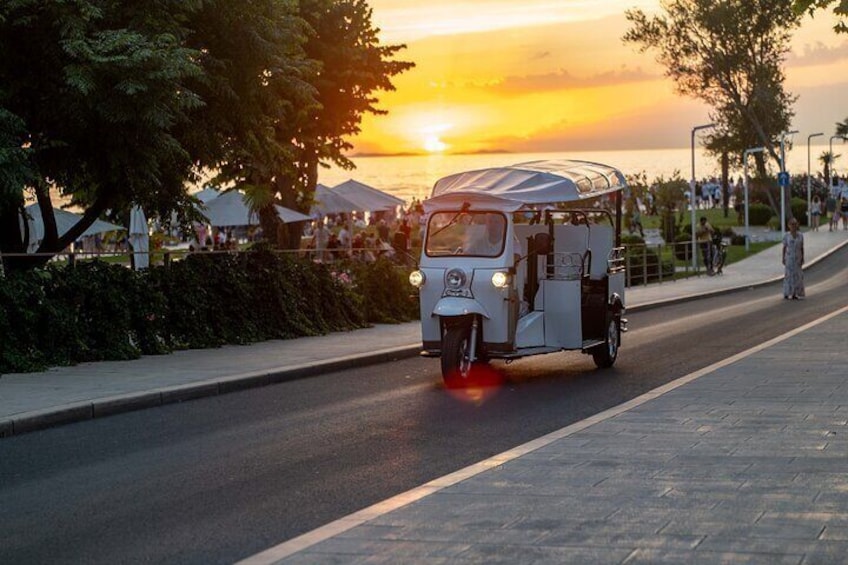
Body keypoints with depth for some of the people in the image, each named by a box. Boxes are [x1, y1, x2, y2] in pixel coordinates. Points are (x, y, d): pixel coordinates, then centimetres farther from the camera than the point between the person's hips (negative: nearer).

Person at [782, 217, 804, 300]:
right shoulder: (786, 236, -5)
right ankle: (786, 293, 7)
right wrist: (783, 258, -3)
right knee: (788, 275, -1)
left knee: (797, 275, 2)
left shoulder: (800, 235, 1)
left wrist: (802, 258, 3)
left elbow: (802, 247, 5)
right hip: (789, 258, -2)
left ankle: (794, 294, 8)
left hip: (797, 258, 2)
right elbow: (784, 247, -1)